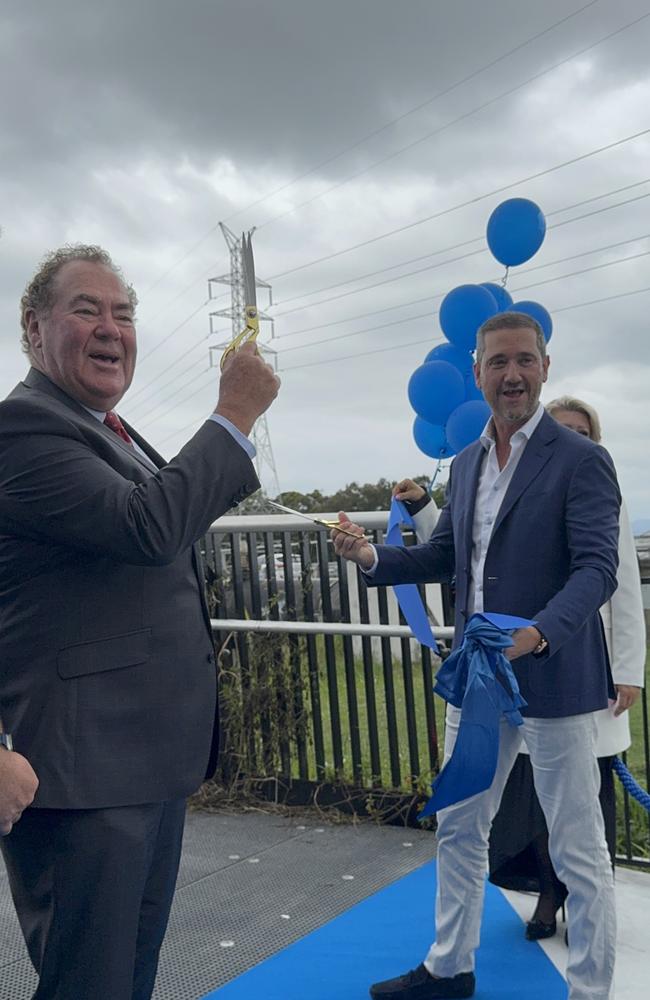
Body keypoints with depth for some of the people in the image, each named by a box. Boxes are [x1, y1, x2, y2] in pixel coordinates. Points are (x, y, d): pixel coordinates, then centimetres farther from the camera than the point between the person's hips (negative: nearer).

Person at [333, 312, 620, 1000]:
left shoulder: (580, 460, -10)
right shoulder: (466, 464, 9)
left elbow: (597, 568, -17)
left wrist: (538, 632, -34)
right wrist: (373, 556, -3)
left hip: (553, 677, -6)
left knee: (578, 850, 8)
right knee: (457, 828, 19)